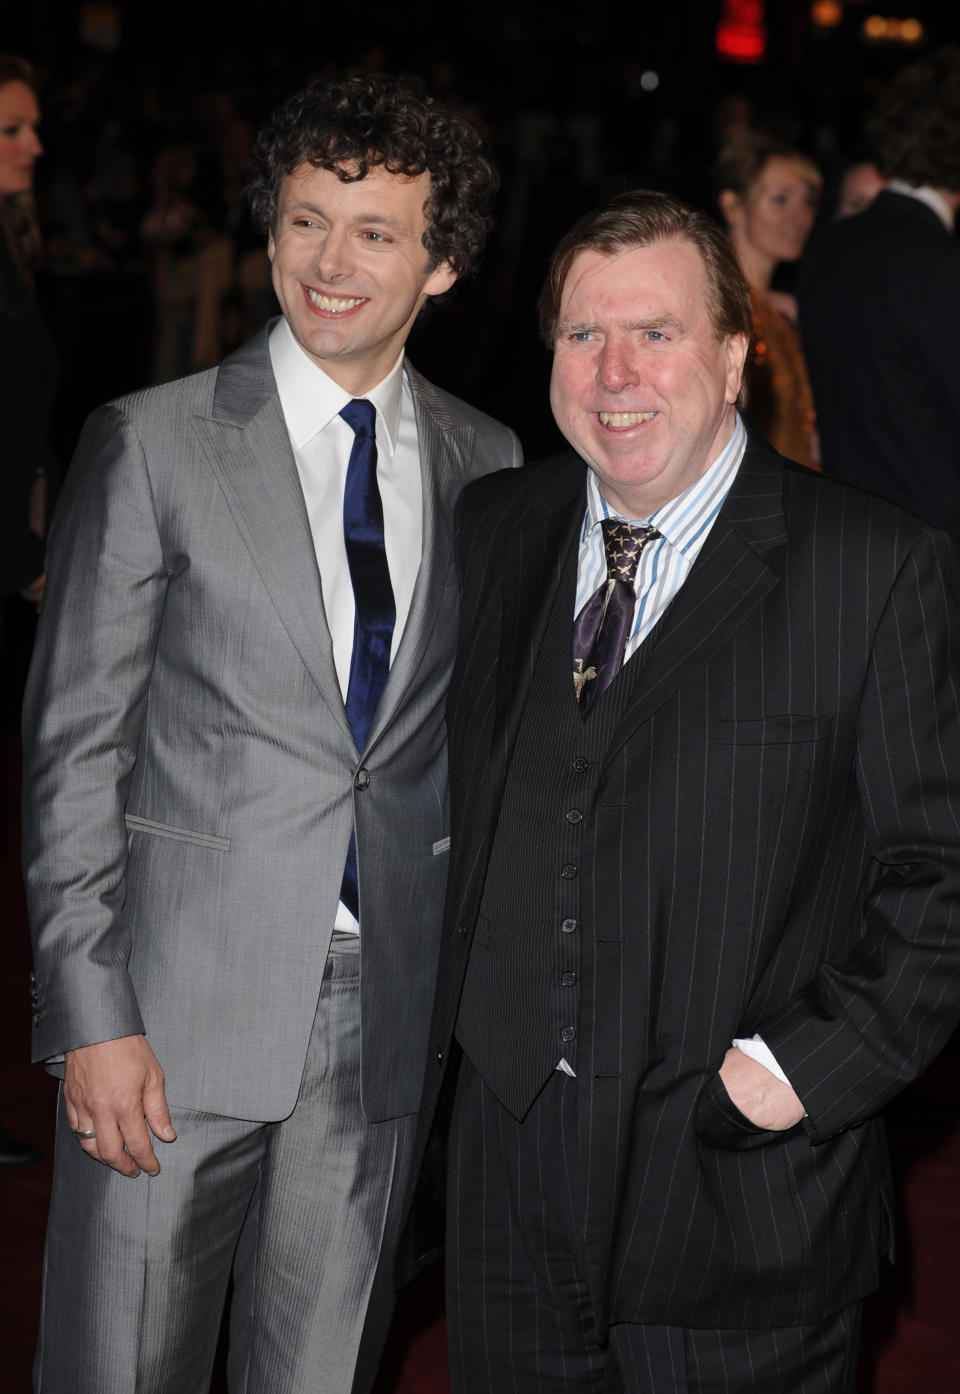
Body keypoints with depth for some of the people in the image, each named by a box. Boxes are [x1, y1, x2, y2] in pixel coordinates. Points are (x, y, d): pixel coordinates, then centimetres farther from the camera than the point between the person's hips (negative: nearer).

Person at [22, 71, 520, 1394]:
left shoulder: (487, 464, 7)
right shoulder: (151, 444, -4)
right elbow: (73, 743, -6)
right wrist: (92, 1014, -11)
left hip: (391, 1011, 3)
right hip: (182, 1004, -3)